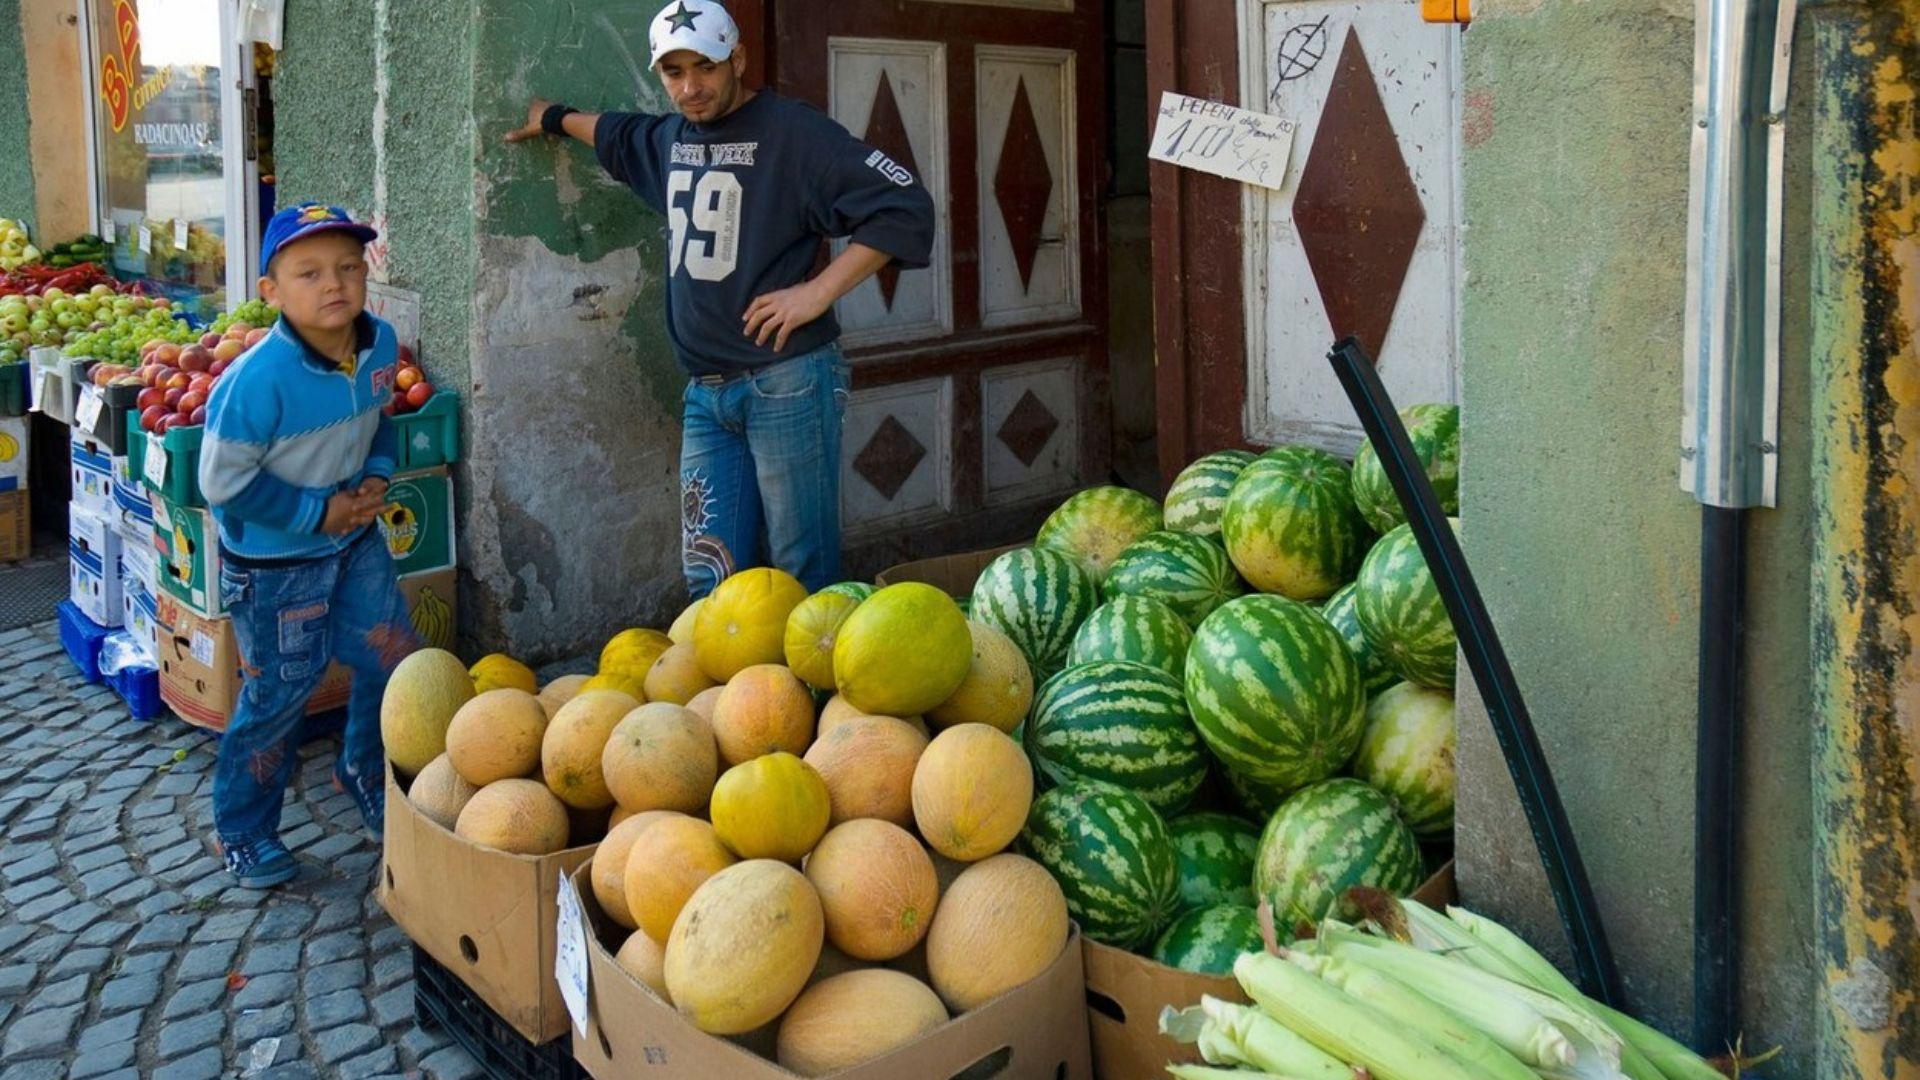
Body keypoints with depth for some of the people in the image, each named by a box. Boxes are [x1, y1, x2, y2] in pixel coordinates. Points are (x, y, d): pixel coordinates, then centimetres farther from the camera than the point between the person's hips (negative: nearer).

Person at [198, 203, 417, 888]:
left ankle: (365, 772, 39)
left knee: (396, 660, 11)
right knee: (279, 695, 4)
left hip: (355, 540, 6)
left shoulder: (380, 345, -7)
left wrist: (377, 474, -5)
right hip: (274, 560, -6)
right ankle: (243, 832, 26)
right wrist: (315, 513, -19)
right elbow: (224, 483, -21)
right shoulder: (257, 379, -27)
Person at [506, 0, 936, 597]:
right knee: (710, 579, 5)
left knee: (803, 571, -3)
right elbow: (618, 135, 43)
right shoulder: (670, 138, 17)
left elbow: (906, 208, -14)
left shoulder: (793, 131, -7)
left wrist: (818, 292, -16)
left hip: (787, 384, -7)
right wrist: (555, 118, 53)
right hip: (705, 392, 7)